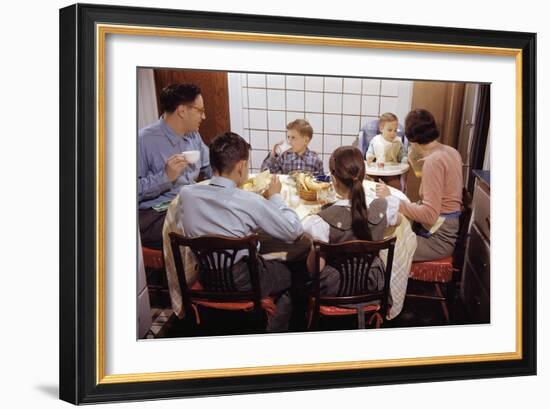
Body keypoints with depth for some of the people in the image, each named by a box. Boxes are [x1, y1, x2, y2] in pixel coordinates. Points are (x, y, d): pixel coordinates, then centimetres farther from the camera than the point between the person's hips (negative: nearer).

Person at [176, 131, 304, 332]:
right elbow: (294, 231, -14)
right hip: (244, 285, -6)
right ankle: (275, 332, 31)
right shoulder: (250, 202, -25)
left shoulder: (186, 194, -12)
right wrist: (275, 197, 0)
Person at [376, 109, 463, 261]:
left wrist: (390, 199, -20)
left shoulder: (433, 161, -20)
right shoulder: (450, 151, 7)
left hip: (437, 238, -9)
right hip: (446, 229, 9)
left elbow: (430, 215, -24)